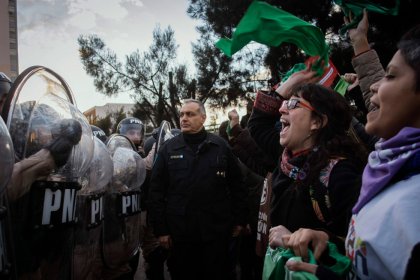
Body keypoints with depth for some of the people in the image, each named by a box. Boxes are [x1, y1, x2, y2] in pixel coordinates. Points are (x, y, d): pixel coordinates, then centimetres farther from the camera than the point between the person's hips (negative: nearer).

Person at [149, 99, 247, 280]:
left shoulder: (220, 146, 0)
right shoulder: (168, 149, 0)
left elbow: (237, 186, 5)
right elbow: (156, 192, -1)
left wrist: (239, 219, 5)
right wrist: (160, 229, -3)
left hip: (216, 231, 0)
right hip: (180, 232, 1)